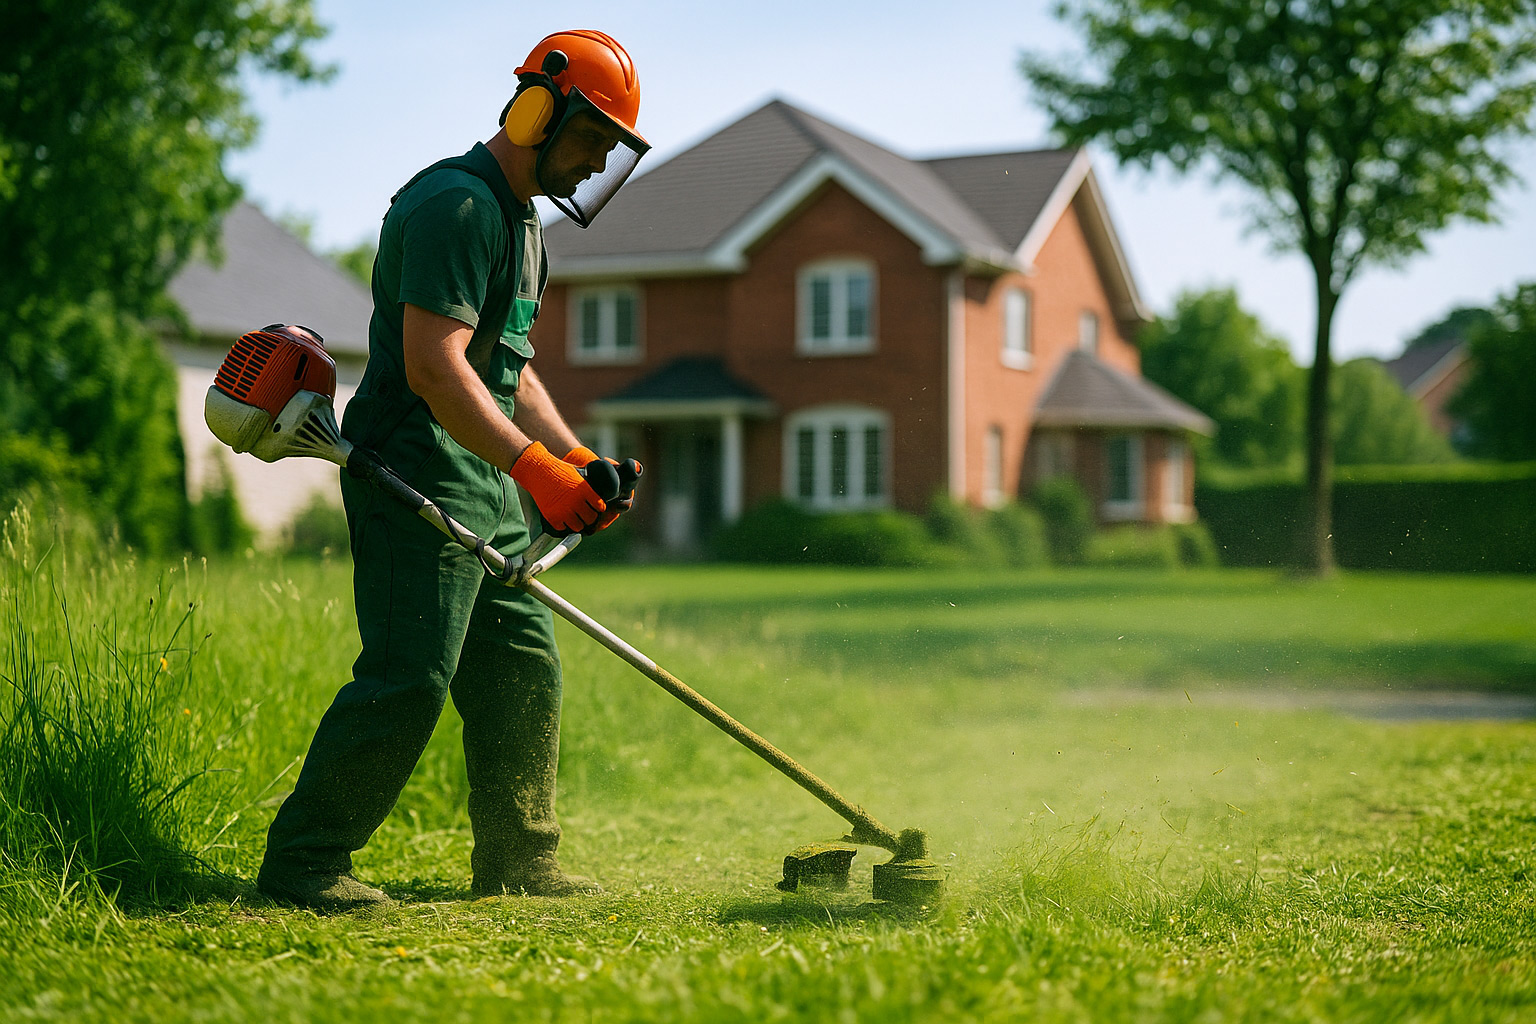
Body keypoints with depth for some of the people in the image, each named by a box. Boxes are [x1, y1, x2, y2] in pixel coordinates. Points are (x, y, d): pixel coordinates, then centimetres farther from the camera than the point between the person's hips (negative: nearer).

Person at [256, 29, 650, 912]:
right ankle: (302, 863, -4)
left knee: (524, 671, 10)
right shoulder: (457, 205, -14)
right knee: (408, 676, -13)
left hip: (484, 485, 10)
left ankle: (518, 861, 19)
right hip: (414, 480, -10)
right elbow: (434, 368, -23)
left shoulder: (524, 224, 20)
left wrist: (578, 459, 13)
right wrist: (534, 466, -26)